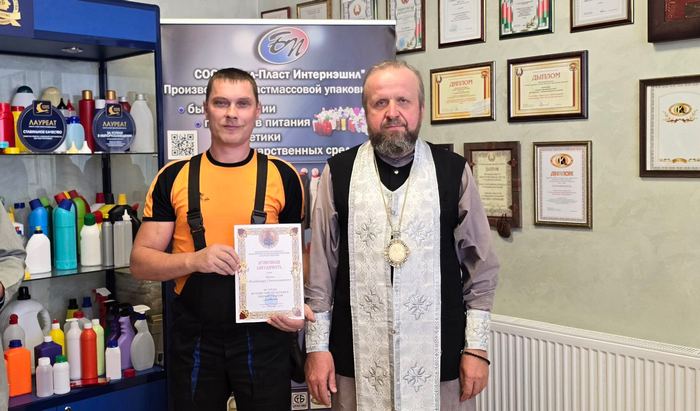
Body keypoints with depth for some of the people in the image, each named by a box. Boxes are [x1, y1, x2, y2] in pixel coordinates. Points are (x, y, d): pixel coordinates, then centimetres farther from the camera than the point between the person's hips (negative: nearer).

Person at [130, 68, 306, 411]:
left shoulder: (282, 177, 0)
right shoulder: (174, 177, 0)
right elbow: (140, 262, 0)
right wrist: (195, 259, -18)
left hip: (263, 336, -1)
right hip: (193, 339, 1)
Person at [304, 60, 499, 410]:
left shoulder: (454, 172, 0)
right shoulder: (338, 173, 0)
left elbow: (480, 268, 3)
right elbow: (320, 268, 3)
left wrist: (477, 346, 1)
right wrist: (317, 346, 2)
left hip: (439, 359, 0)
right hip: (358, 360, 1)